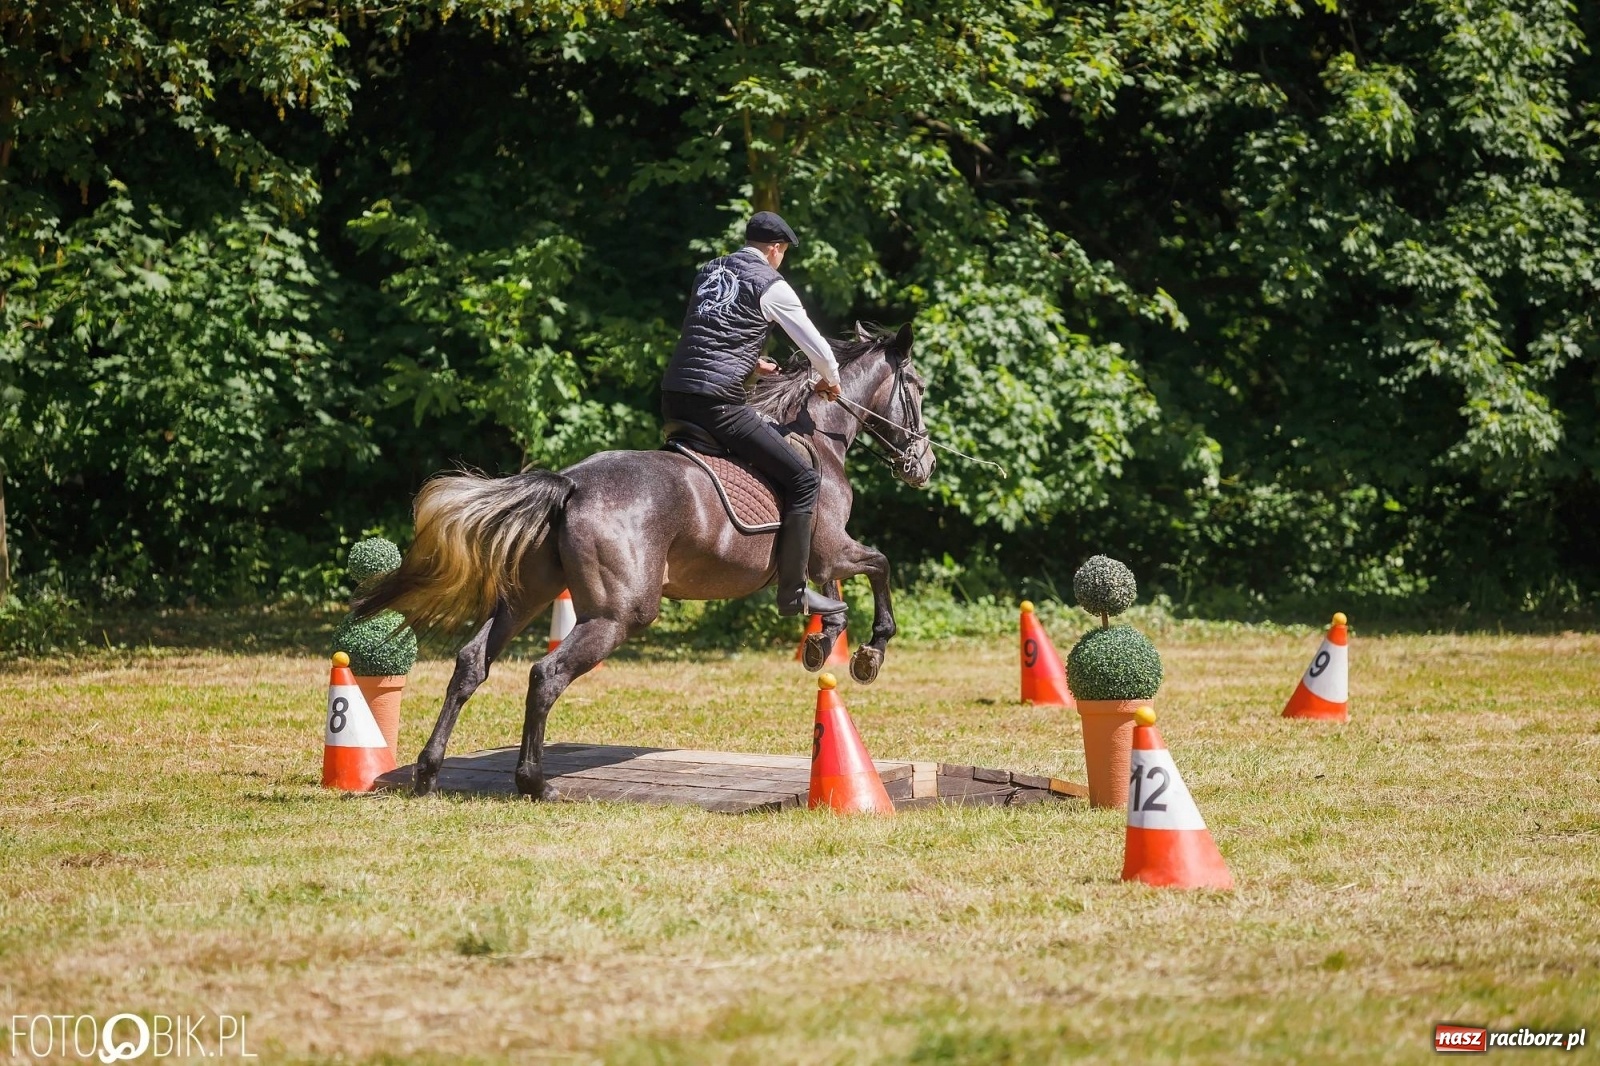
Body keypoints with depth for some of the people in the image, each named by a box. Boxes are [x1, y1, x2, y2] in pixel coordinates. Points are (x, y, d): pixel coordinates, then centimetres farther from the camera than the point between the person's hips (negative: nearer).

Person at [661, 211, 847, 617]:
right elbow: (817, 348, 4)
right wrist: (830, 381, 25)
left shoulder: (709, 272, 21)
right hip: (718, 400, -8)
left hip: (673, 396, 8)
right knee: (802, 479, -2)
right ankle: (793, 591, -6)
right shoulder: (771, 285, 0)